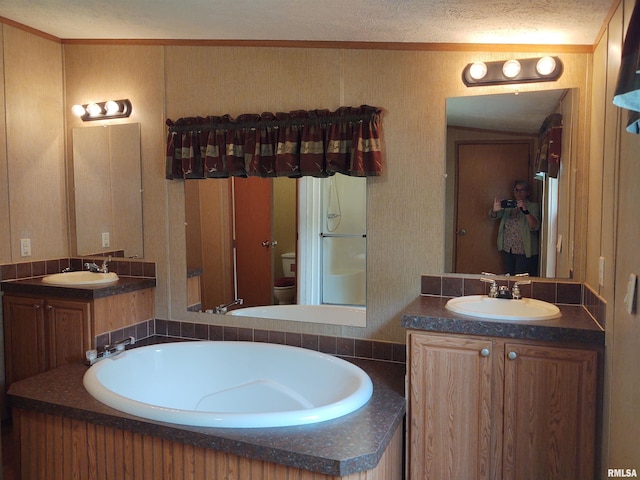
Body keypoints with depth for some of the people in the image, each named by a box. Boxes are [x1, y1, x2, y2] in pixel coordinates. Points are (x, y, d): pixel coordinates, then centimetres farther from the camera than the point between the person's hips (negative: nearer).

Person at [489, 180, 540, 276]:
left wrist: (525, 210, -31)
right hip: (508, 250, 4)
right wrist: (495, 210, -27)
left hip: (525, 252, -4)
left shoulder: (533, 206, -1)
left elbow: (535, 227, -16)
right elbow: (493, 216, -3)